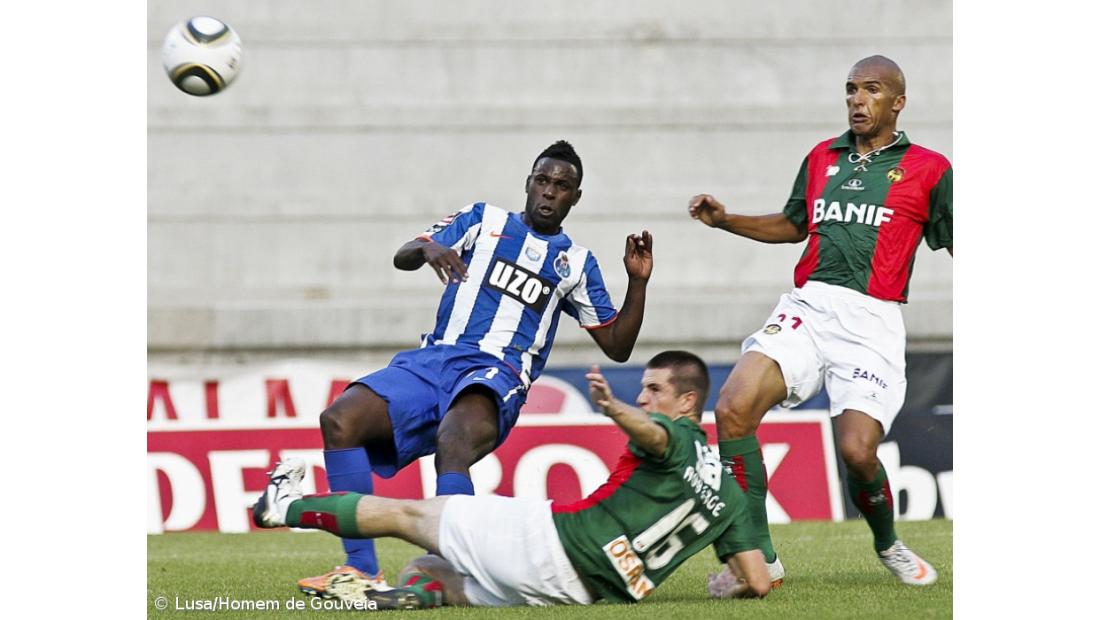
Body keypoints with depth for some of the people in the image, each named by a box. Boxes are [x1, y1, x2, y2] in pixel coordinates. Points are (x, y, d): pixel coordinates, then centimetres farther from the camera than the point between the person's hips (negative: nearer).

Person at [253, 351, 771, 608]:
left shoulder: (675, 438, -4)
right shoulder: (730, 495, 13)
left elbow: (651, 434, -31)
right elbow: (757, 583, 8)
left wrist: (613, 408, -52)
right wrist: (727, 586, 30)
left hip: (549, 537, -6)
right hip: (573, 592, 6)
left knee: (406, 513, 12)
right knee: (425, 572, 19)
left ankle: (286, 507, 25)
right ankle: (416, 593, -16)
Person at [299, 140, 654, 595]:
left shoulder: (576, 264, 19)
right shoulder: (484, 221, 19)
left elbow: (617, 347, 19)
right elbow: (402, 258, 11)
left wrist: (637, 282, 6)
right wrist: (428, 248, -13)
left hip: (497, 377, -3)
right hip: (433, 361, 3)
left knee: (453, 442, -37)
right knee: (339, 419, -20)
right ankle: (360, 570, -17)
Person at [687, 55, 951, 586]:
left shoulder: (927, 169, 5)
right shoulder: (822, 159, 19)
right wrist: (723, 220, 23)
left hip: (872, 323, -4)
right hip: (806, 308, 4)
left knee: (857, 450, -18)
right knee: (732, 409, -19)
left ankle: (888, 545, 17)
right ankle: (757, 556, -9)